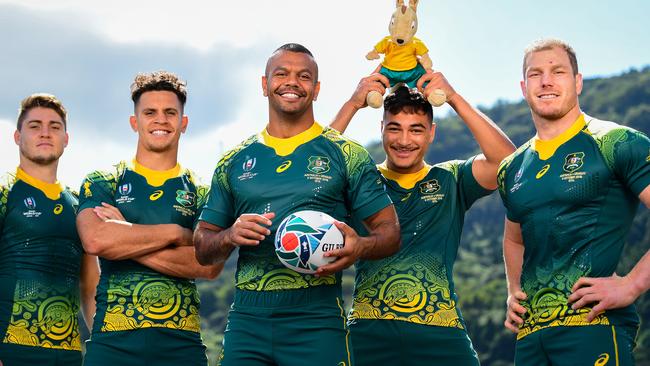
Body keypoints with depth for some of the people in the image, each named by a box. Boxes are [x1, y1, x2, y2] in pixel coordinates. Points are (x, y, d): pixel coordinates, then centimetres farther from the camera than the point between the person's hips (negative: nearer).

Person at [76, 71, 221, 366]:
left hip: (182, 342, 1)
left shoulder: (200, 193, 8)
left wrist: (124, 239, -11)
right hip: (113, 340, 0)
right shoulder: (101, 184, 7)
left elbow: (209, 266, -8)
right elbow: (95, 240, -13)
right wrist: (177, 233, -8)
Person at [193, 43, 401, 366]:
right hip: (246, 319, 2)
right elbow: (203, 249, 14)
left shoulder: (346, 155, 5)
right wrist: (231, 236, -8)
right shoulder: (234, 162, 13)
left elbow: (390, 231, 4)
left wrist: (359, 247, -18)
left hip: (317, 322, -2)